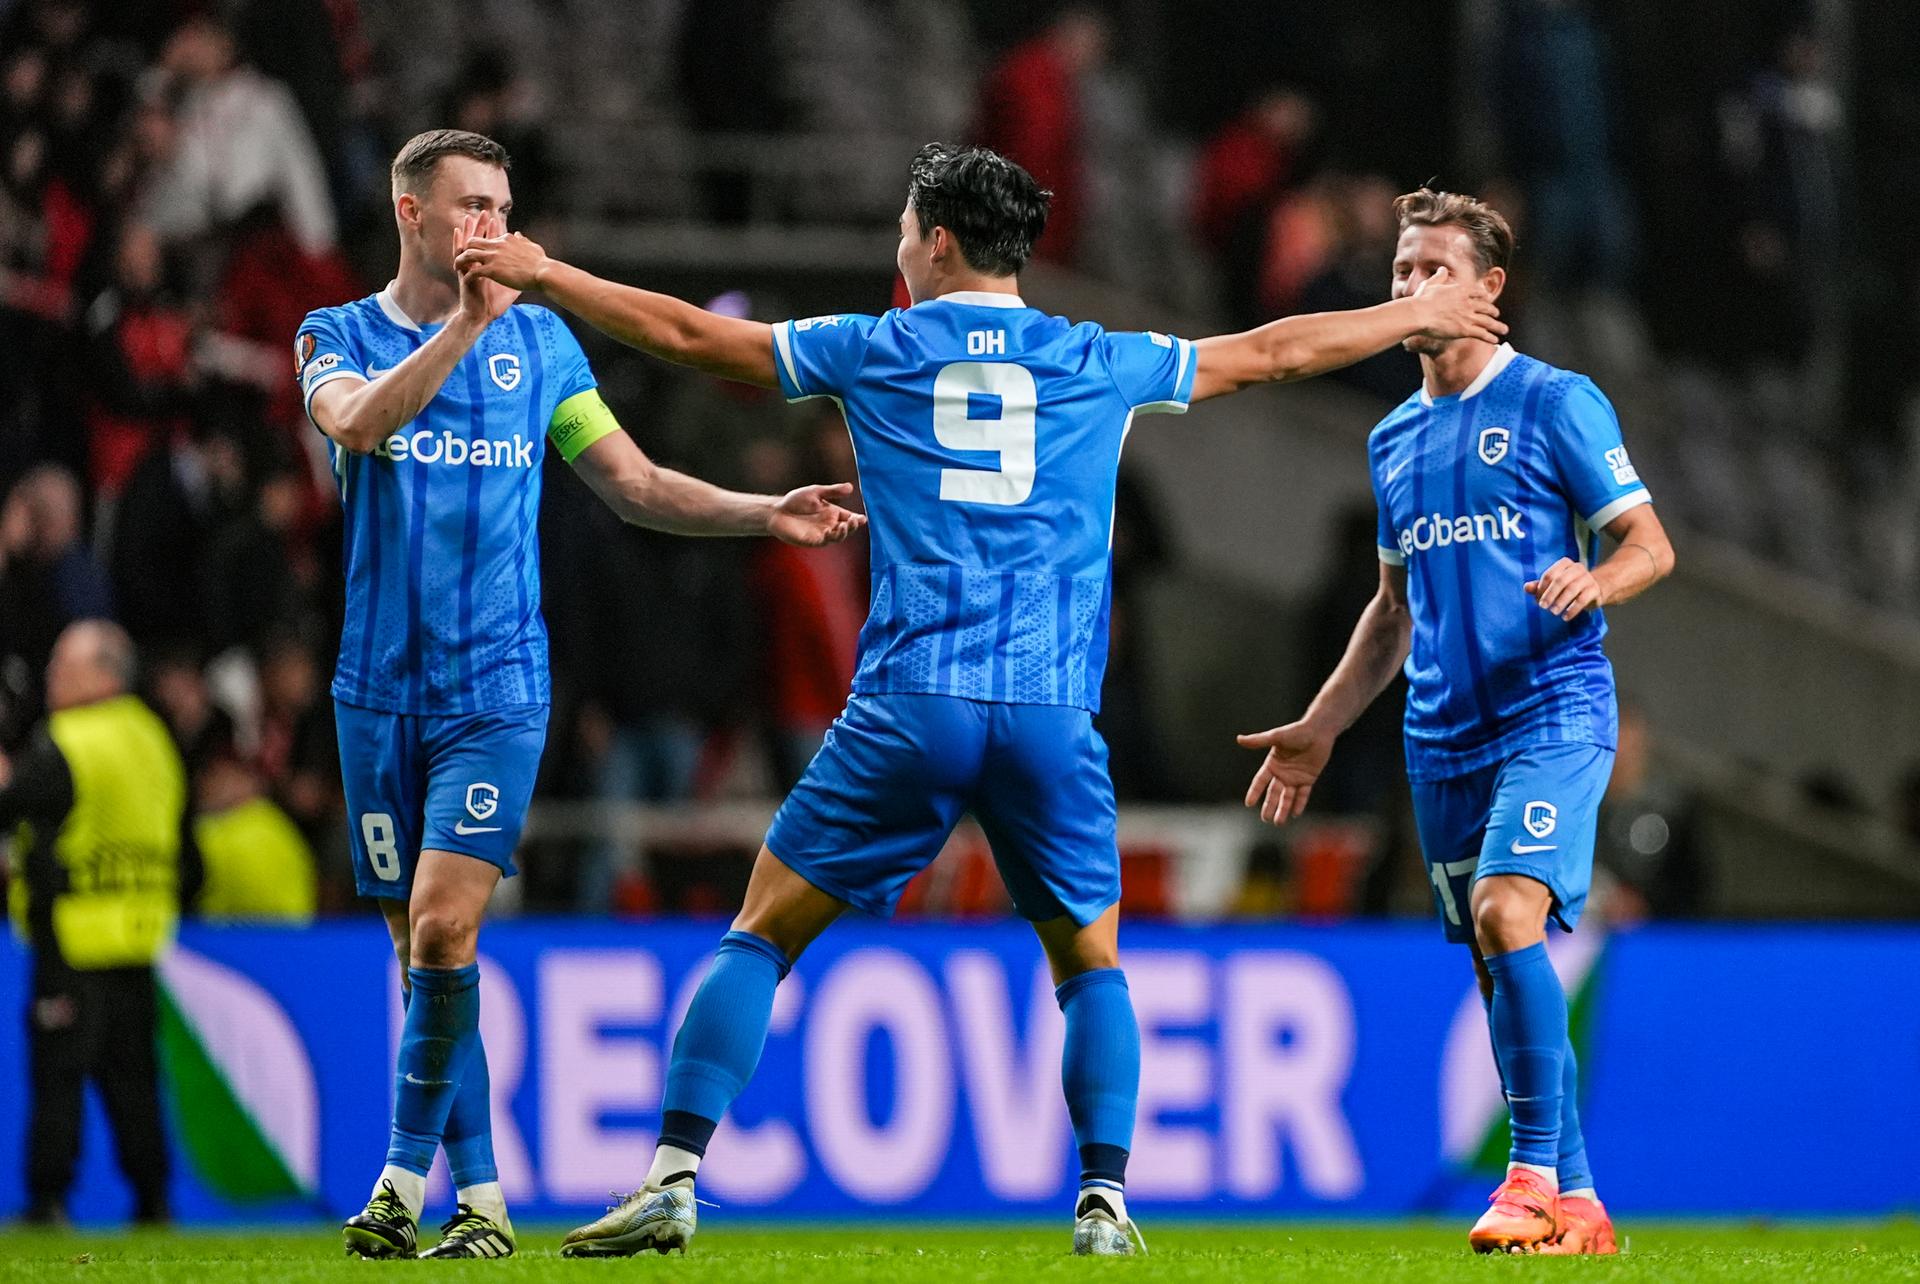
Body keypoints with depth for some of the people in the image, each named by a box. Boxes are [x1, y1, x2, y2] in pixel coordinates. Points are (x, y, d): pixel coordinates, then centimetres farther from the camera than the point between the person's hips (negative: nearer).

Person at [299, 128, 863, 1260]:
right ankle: (481, 1195, 11)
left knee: (444, 925, -16)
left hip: (498, 688, -1)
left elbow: (636, 485, 14)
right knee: (424, 949, 3)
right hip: (381, 691, 1)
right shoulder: (339, 336, 4)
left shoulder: (539, 341, 9)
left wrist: (768, 515, 2)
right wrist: (468, 322, -29)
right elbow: (357, 421, -20)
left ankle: (408, 1170, -8)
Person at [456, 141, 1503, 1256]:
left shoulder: (877, 352, 8)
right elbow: (1270, 354, 23)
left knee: (764, 933, 6)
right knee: (1089, 959, 17)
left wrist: (543, 275, 26)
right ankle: (1104, 1197, 1)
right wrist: (1416, 317, 38)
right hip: (1053, 715, 1)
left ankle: (675, 1176, -4)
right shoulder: (1098, 364, 11)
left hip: (910, 705, -1)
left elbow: (690, 335, 14)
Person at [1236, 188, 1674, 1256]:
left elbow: (1651, 545, -4)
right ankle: (1578, 1205, 10)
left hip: (1553, 710, -7)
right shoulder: (1393, 439, 18)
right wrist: (1320, 729, 23)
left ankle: (1537, 1176, -19)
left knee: (1508, 913, -24)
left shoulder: (1556, 403, -2)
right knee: (1498, 965, 4)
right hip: (1444, 734, 7)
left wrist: (1592, 580, -26)